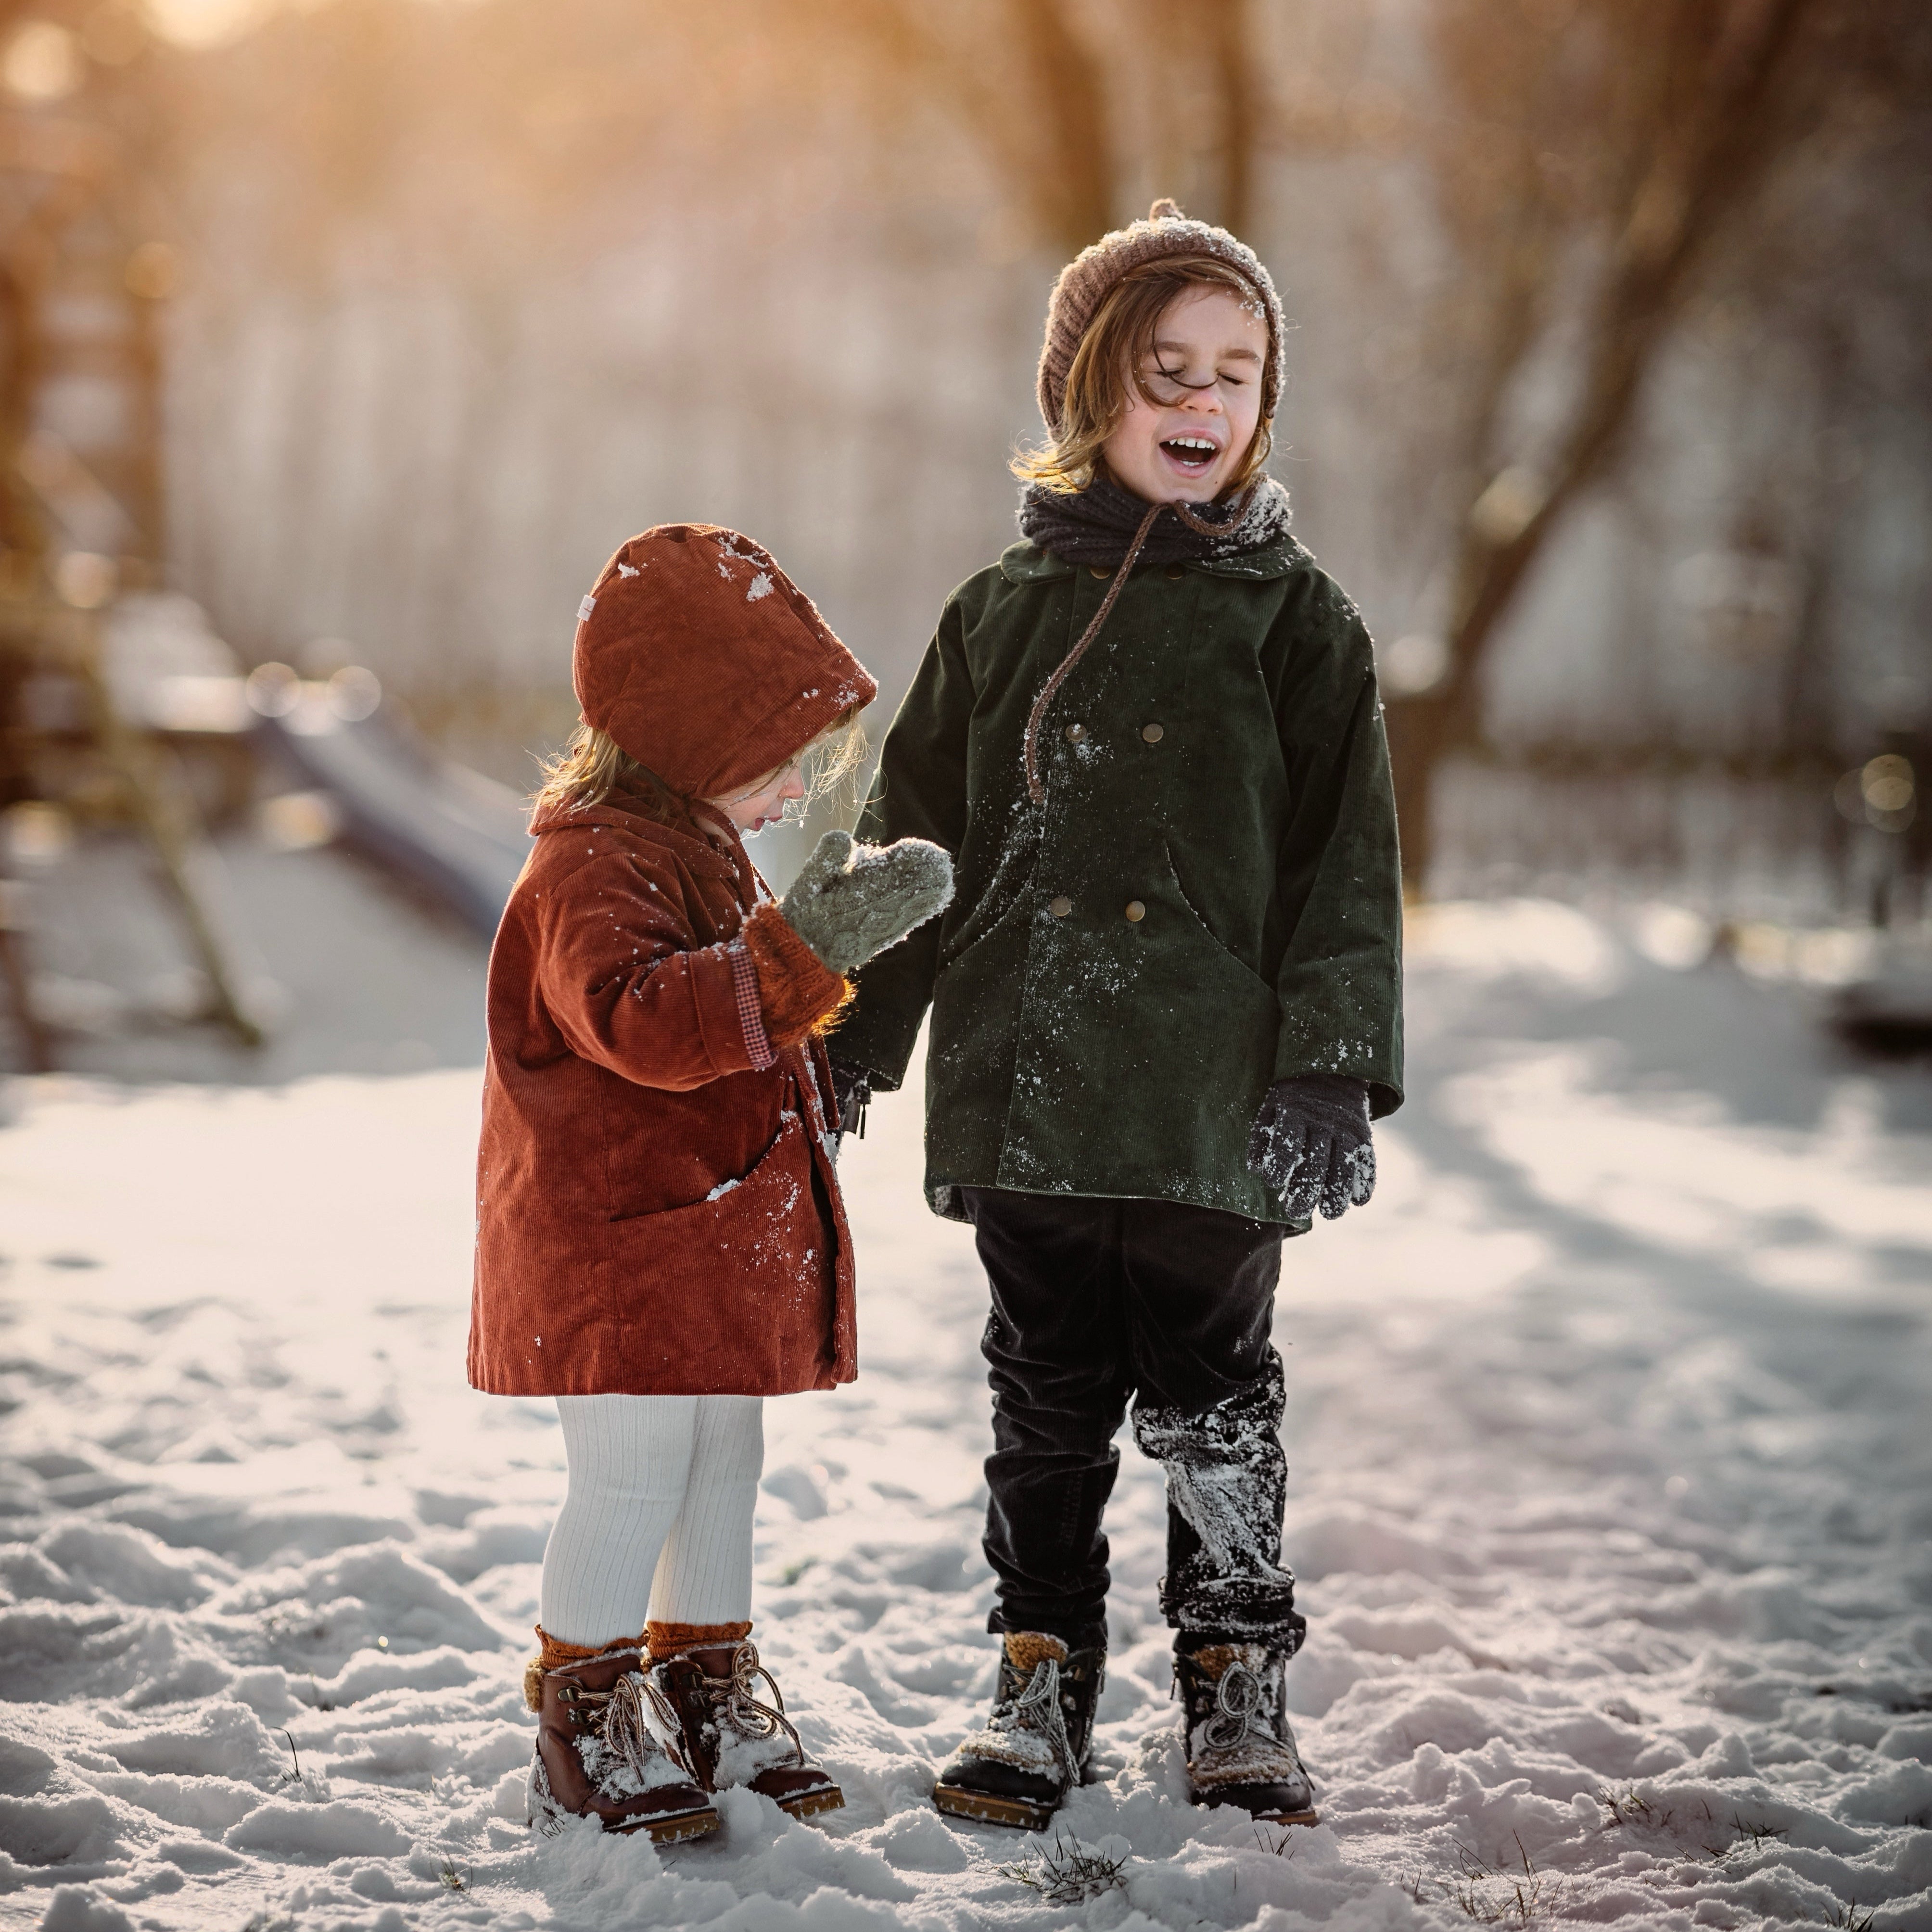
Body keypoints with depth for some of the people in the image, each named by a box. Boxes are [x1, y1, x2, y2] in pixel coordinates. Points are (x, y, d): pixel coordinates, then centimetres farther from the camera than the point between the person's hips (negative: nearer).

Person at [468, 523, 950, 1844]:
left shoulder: (700, 849, 15)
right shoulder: (597, 869, -19)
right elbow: (645, 1019, -39)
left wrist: (815, 1072, 21)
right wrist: (809, 948, -45)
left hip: (720, 1246, 10)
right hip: (618, 1251, -10)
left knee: (725, 1465, 16)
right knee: (633, 1479, -5)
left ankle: (709, 1694, 30)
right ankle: (587, 1729, 9)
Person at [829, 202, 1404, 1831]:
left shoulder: (1295, 621, 2)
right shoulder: (1002, 613, 8)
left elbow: (1347, 866, -1)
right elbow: (914, 843, 12)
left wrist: (1333, 1074, -9)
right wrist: (850, 1051, 10)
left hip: (1212, 1096, -2)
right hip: (1023, 1086, 2)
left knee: (1213, 1394, 6)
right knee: (1046, 1398, 10)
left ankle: (1241, 1688, 21)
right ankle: (1045, 1680, 22)